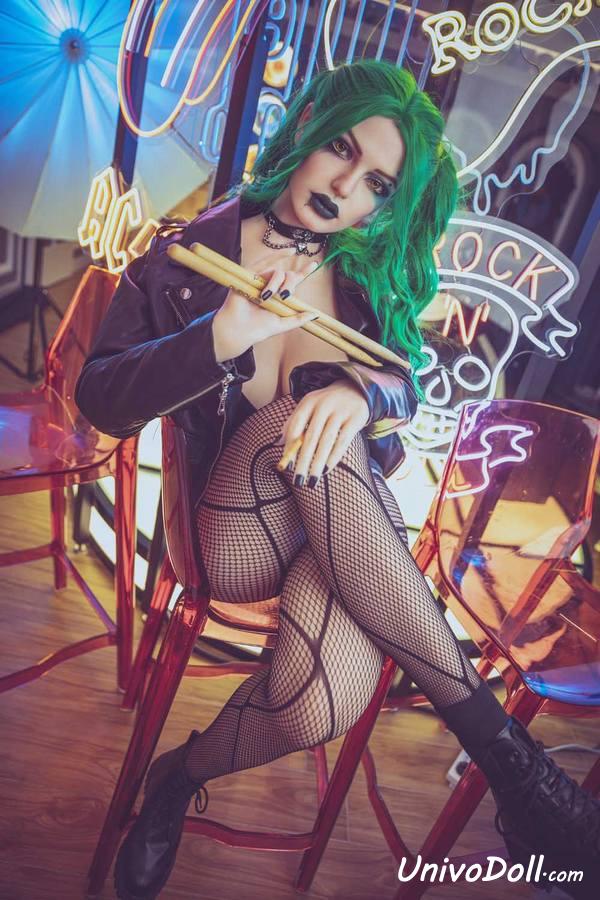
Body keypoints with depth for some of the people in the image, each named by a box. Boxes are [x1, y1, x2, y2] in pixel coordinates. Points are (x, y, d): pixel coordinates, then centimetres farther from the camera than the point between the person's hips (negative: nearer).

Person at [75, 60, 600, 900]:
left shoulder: (371, 279, 11)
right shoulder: (186, 257, 3)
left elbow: (404, 387, 0)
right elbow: (101, 401, -2)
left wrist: (361, 394, -26)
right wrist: (223, 339, -20)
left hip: (349, 529, 1)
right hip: (236, 533, 0)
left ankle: (185, 771, -2)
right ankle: (494, 736, -28)